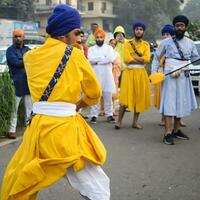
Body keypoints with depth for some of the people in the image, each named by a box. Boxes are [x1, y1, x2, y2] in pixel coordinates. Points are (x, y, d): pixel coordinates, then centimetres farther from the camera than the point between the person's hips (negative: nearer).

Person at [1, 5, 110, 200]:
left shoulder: (31, 56, 8)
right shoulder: (75, 55, 0)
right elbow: (94, 93, 9)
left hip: (39, 127, 4)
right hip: (67, 129, -4)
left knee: (17, 182, 23)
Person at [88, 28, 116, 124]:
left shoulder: (109, 48, 8)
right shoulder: (91, 49, 8)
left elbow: (111, 59, -9)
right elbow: (90, 59, -10)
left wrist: (97, 60, -8)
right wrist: (104, 57, -10)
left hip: (107, 75, 0)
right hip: (95, 75, 0)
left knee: (108, 96, 3)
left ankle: (109, 114, 11)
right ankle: (94, 115, 3)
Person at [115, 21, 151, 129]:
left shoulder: (146, 45, 9)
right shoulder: (128, 43, 2)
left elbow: (147, 59, -8)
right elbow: (127, 59, -12)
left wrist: (133, 57, -12)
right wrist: (140, 59, -8)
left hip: (141, 73, 3)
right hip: (129, 72, -3)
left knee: (139, 97, 4)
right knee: (125, 97, -7)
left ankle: (135, 121, 12)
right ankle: (119, 121, -1)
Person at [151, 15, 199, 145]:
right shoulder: (167, 42, 2)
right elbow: (157, 57, 9)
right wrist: (154, 72, 1)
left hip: (184, 77, 4)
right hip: (170, 77, -4)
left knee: (182, 103, 9)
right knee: (169, 104, -9)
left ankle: (176, 130, 21)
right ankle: (168, 133, -12)